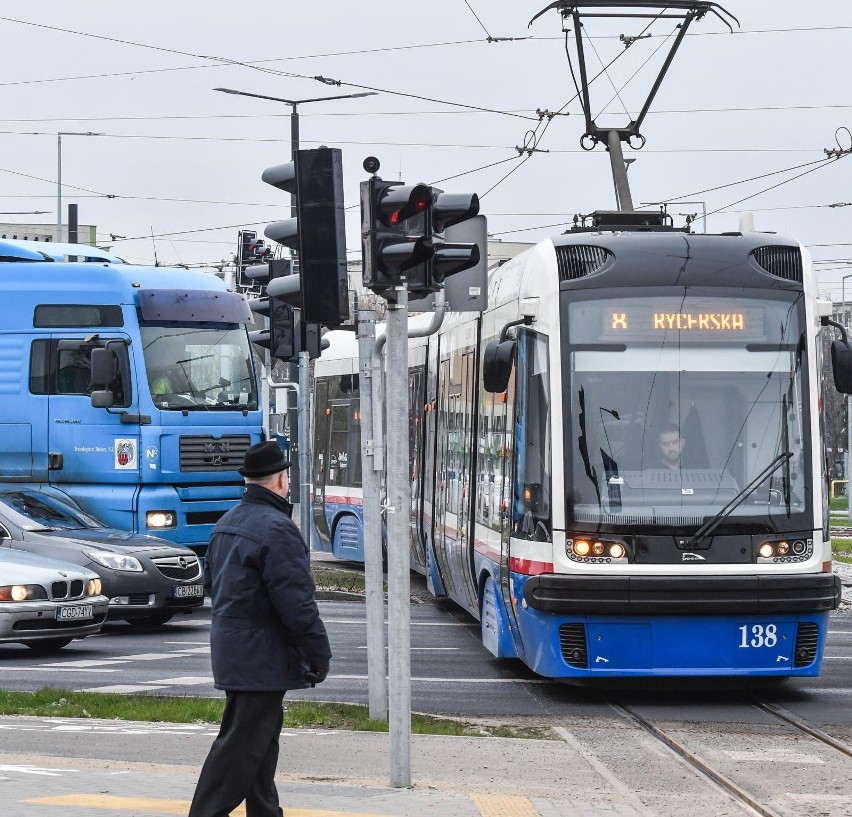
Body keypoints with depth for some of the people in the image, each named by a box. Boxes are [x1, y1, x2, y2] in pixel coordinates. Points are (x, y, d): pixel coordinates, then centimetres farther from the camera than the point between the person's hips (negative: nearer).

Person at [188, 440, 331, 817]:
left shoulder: (226, 524, 13)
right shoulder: (276, 528, -17)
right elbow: (296, 602, -20)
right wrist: (319, 654, -12)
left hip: (230, 649, 10)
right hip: (262, 656, -10)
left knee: (260, 742, 17)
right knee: (241, 745, -7)